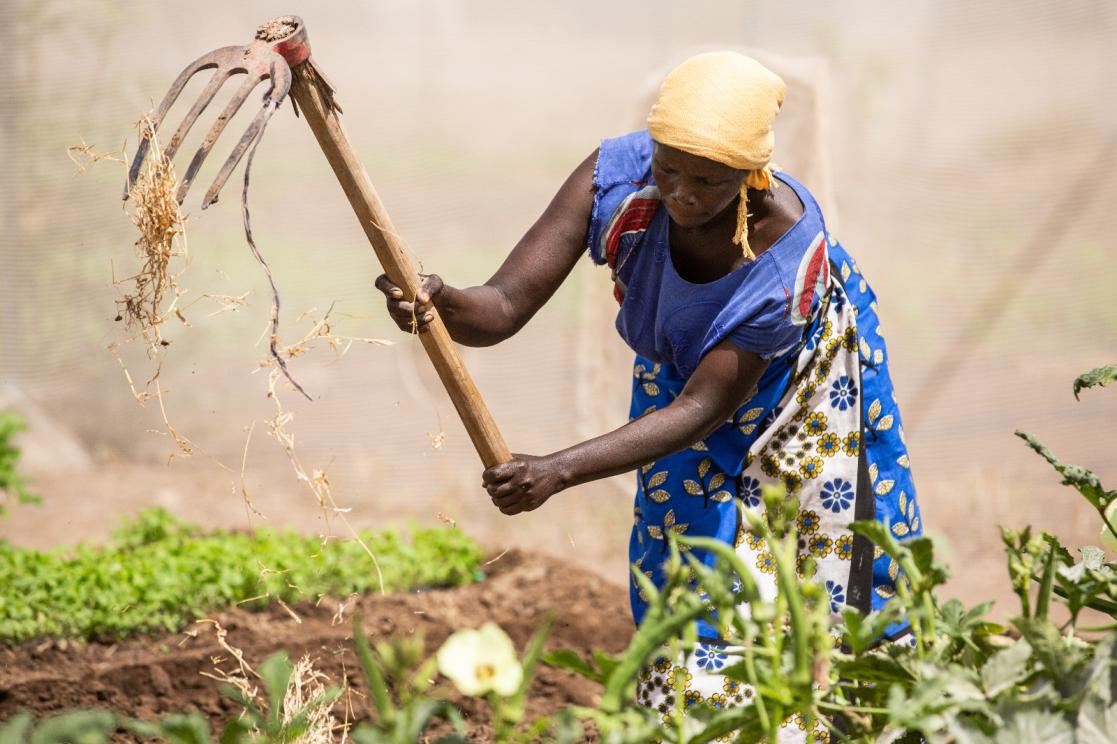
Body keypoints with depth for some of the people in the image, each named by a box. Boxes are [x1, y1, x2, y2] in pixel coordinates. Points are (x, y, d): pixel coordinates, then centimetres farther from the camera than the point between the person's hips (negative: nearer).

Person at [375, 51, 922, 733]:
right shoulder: (615, 178, -35)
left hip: (796, 383, -3)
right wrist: (442, 303, -62)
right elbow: (505, 306, -36)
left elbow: (702, 410, -40)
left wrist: (560, 471, -51)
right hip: (679, 367, 3)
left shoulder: (789, 246, -41)